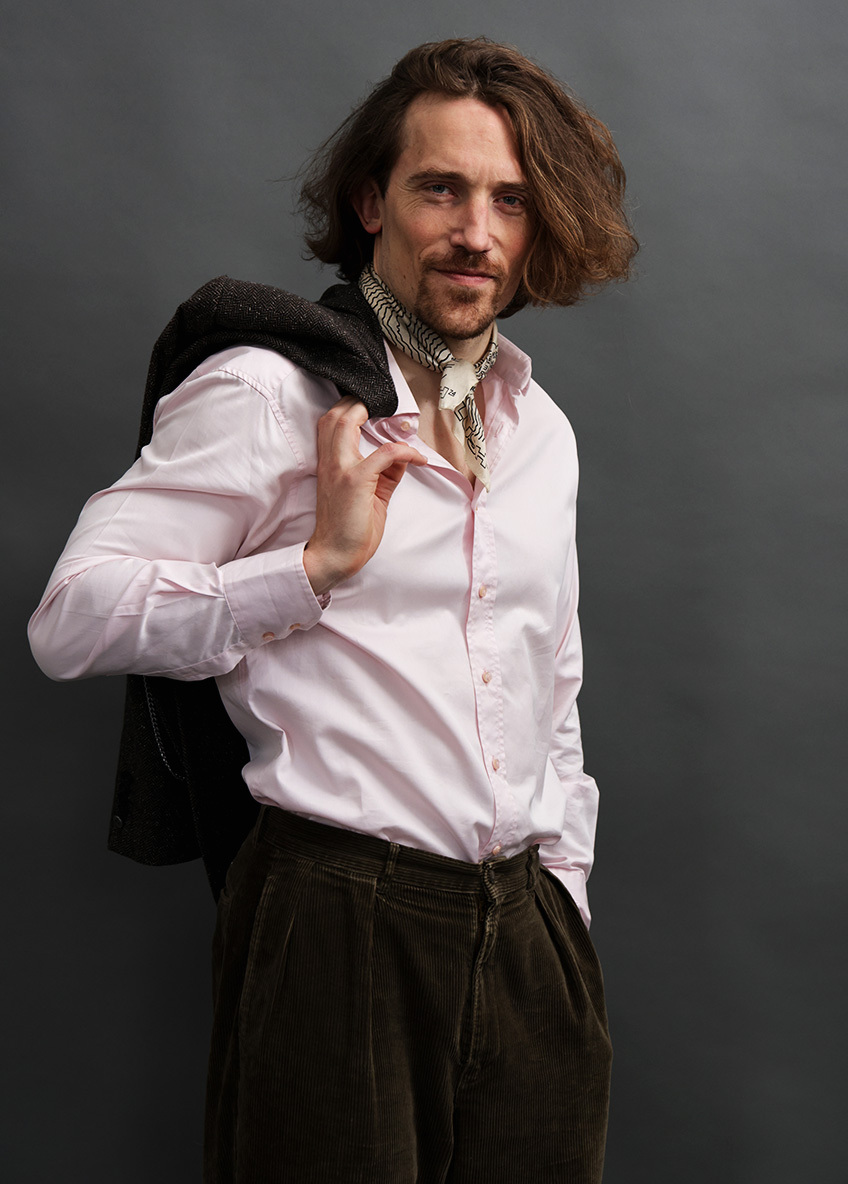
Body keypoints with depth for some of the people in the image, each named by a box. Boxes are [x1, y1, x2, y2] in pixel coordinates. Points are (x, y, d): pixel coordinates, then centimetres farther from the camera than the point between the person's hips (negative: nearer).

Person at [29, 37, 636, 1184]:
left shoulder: (543, 430, 15)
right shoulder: (264, 391, -6)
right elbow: (70, 620, -13)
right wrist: (318, 562, -19)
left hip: (530, 934, 6)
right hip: (340, 926, -6)